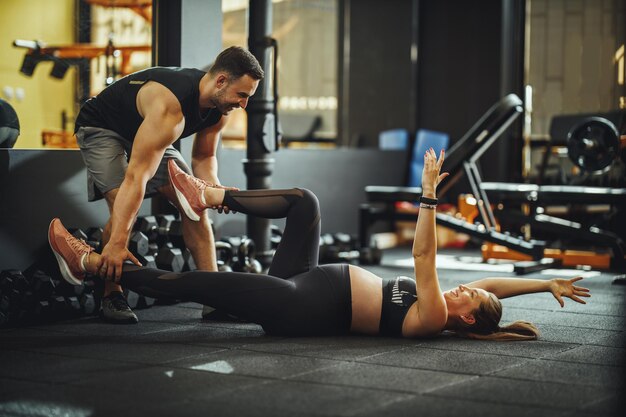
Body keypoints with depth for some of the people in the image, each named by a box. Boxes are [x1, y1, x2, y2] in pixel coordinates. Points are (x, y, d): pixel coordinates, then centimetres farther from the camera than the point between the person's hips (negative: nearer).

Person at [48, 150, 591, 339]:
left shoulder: (434, 317, -19)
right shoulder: (438, 305, 4)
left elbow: (423, 255, -27)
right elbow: (496, 281, 15)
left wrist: (429, 195, -29)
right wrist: (547, 283, 9)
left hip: (298, 309, -9)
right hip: (307, 287, 9)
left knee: (189, 282, -13)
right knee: (304, 202, 8)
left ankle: (91, 263, -2)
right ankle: (209, 197, 14)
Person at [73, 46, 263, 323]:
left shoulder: (218, 106, -15)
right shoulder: (170, 106, -41)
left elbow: (203, 157, 1)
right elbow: (136, 175, -46)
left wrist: (214, 187, -24)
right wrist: (117, 243, -51)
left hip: (146, 131, 8)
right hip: (101, 128, -8)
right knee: (122, 206, -28)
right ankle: (111, 296, -12)